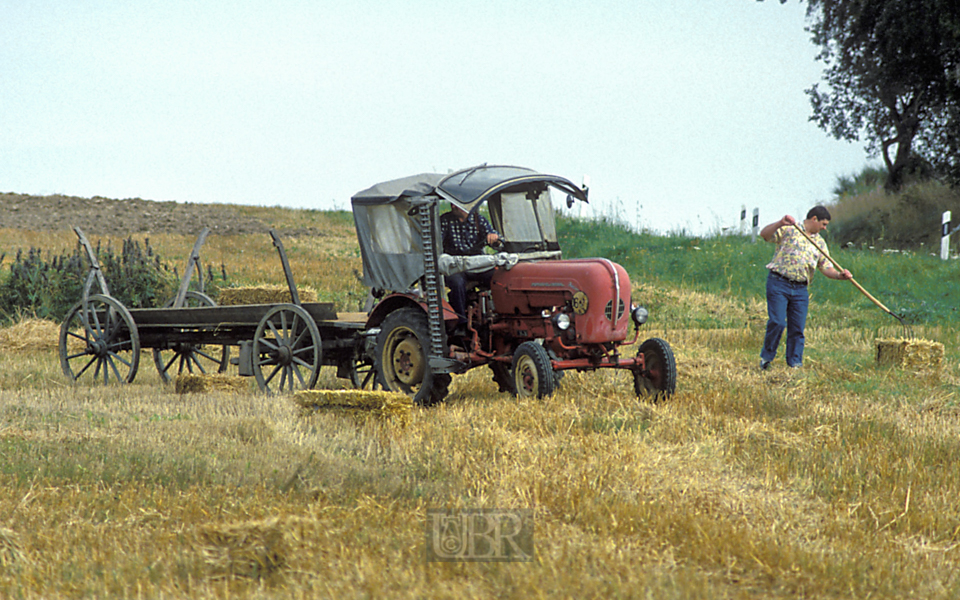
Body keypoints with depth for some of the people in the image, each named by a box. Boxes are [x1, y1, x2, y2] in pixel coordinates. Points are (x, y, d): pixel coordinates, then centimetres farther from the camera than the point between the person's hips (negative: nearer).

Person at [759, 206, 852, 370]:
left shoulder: (820, 243, 17)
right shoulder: (788, 229, 1)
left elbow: (826, 268, 11)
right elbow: (764, 234, -10)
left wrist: (839, 275, -9)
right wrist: (781, 223, -26)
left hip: (800, 289, 5)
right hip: (778, 283, -5)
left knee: (798, 328, 1)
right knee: (777, 322, -13)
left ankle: (795, 364, 9)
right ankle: (766, 358, 4)